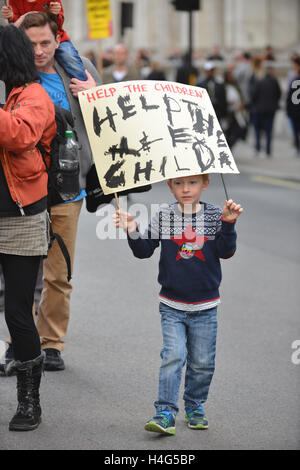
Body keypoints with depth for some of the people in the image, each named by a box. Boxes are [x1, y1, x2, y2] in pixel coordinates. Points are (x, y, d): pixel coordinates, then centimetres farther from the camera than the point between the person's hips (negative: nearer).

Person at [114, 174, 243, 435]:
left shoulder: (215, 215, -1)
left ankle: (195, 406, 27)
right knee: (173, 356, -12)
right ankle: (166, 412, -10)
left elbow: (226, 252, -8)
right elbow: (145, 250, 0)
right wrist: (133, 232, -18)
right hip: (172, 305, -1)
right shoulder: (163, 216, 0)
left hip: (205, 305, 1)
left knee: (202, 362, 7)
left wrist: (228, 224, -22)